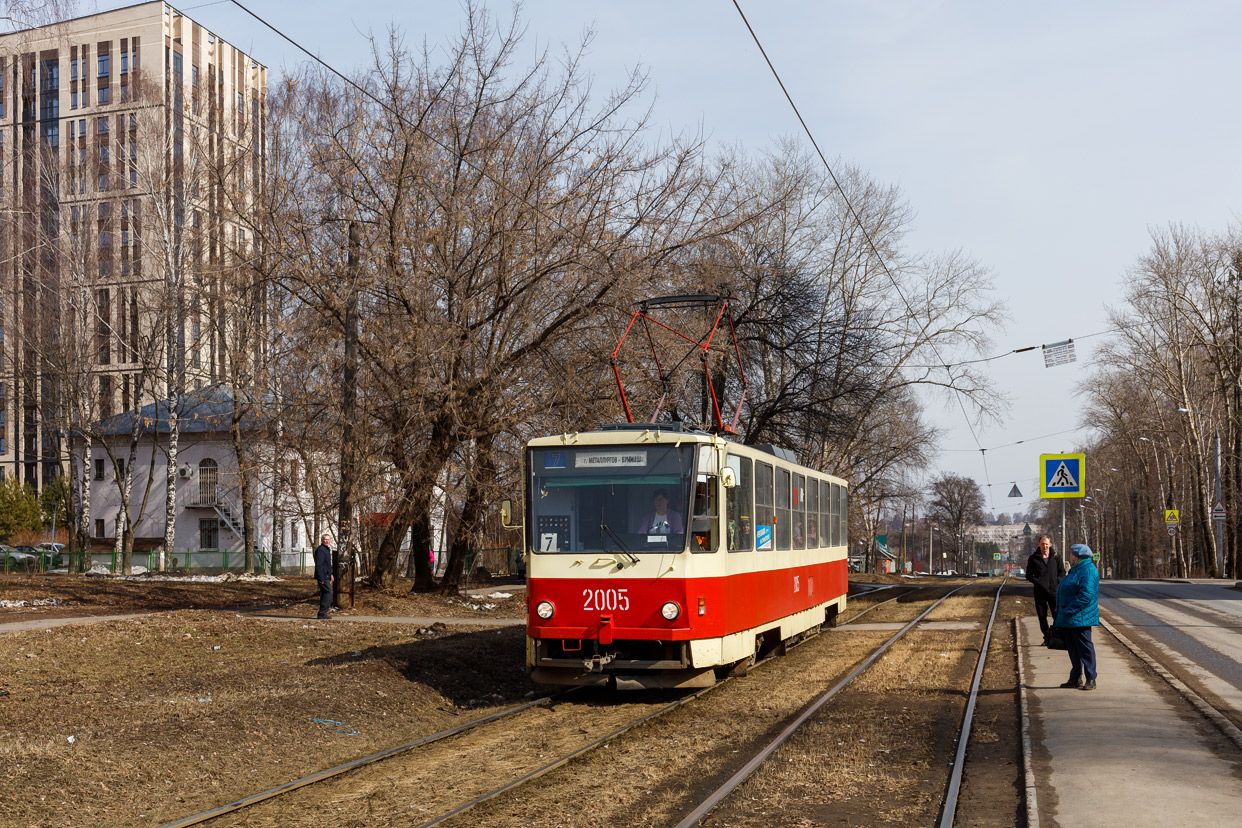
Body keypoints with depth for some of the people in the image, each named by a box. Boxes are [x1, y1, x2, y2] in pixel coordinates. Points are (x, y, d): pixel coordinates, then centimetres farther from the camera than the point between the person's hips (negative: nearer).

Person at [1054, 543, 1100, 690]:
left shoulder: (1088, 571, -15)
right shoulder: (1076, 570, 18)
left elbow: (1086, 595, -24)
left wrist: (1069, 611, -24)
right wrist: (1062, 611, 18)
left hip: (1080, 619, -10)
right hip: (1069, 619, 10)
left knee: (1085, 648, -5)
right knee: (1073, 648, 13)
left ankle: (1090, 680, 0)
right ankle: (1076, 678, 20)